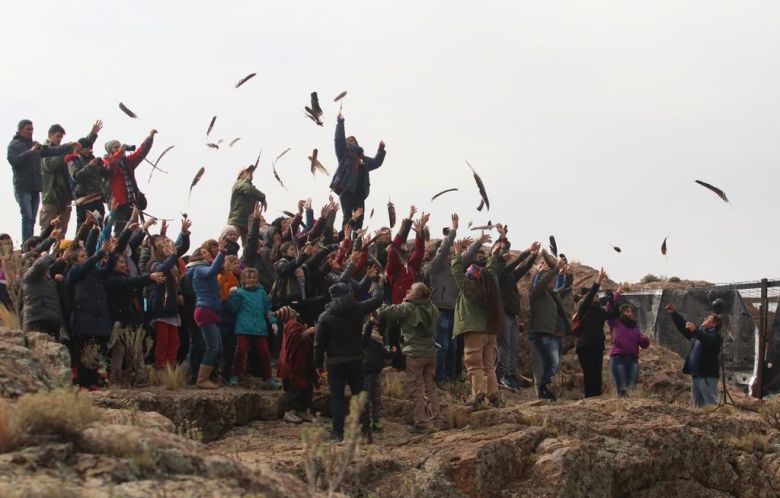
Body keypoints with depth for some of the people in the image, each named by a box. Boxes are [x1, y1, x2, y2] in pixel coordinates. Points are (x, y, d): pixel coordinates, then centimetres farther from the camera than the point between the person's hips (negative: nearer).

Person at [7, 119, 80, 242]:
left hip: (35, 188, 7)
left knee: (32, 220, 7)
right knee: (27, 217, -16)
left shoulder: (35, 145, 18)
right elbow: (13, 160, -17)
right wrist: (30, 152, -21)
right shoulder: (14, 145, -1)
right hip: (22, 188, -7)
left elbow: (52, 151, 11)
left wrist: (70, 147, 1)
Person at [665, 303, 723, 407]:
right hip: (695, 375, 9)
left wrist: (694, 330, -37)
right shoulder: (699, 331, 21)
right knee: (697, 405, 11)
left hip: (707, 376, -9)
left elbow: (709, 341, -28)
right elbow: (683, 326, 24)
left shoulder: (716, 335, -5)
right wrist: (674, 313, 13)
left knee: (710, 405, -11)